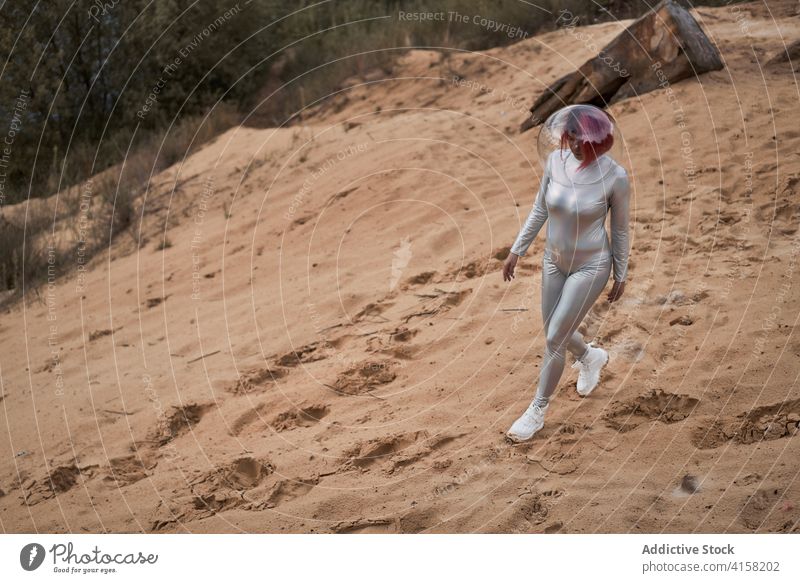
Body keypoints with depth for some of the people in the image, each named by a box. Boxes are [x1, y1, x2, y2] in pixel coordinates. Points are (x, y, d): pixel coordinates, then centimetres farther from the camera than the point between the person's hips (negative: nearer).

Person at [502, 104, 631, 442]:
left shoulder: (614, 176, -22)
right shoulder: (556, 161, -12)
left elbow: (620, 230, -9)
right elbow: (540, 210, 3)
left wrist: (620, 276, 0)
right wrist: (517, 251, 6)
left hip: (591, 267, -5)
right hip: (555, 260, 5)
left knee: (554, 338, -4)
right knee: (555, 332, 18)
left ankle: (538, 410, 17)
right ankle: (591, 358, 53)